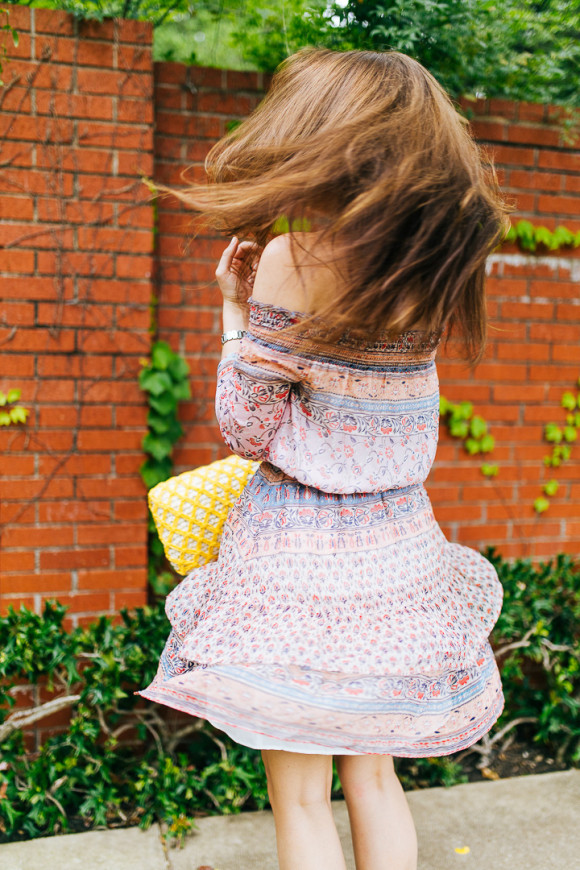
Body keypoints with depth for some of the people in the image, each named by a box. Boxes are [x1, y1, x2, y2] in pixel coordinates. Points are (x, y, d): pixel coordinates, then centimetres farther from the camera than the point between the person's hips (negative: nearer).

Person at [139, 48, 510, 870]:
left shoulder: (286, 263, -16)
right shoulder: (437, 266, -2)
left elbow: (249, 430, -10)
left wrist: (235, 310, 0)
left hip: (296, 557, -5)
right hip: (396, 553, 5)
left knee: (299, 795, 13)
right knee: (373, 774, 23)